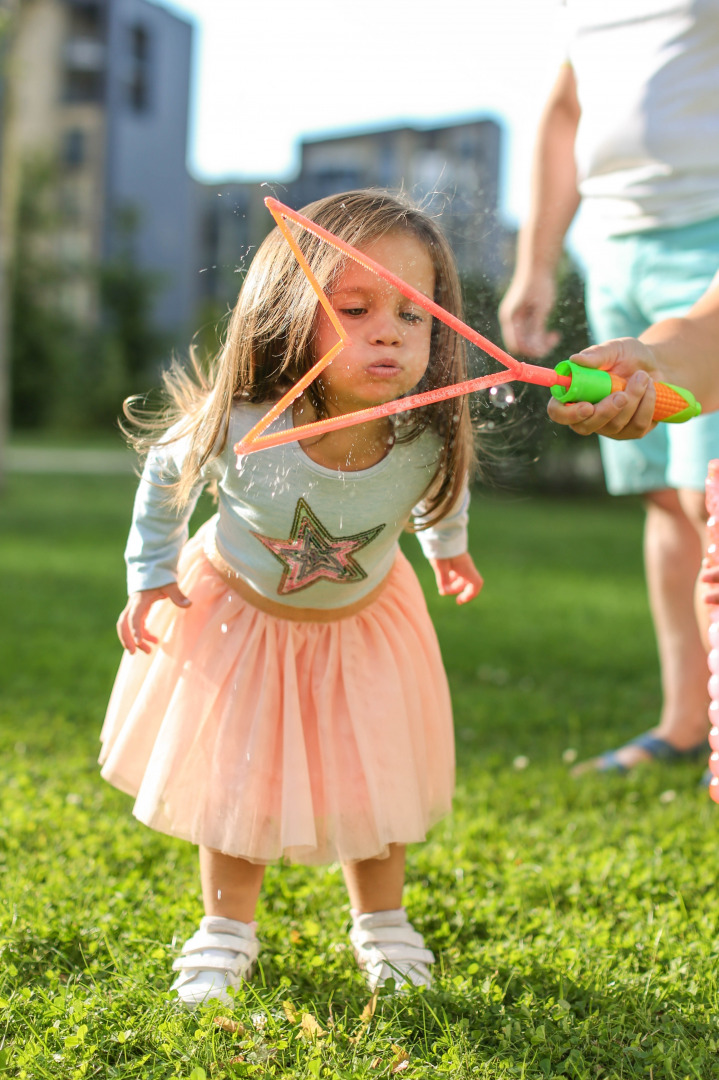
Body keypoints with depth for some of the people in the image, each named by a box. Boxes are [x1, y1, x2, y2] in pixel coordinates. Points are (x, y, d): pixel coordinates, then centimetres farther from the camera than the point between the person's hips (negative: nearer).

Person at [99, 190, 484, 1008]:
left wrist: (447, 542, 14)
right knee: (233, 778, 9)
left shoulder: (429, 438, -31)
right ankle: (227, 930, 32)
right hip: (237, 609, -1)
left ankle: (380, 923, 35)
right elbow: (167, 470, -12)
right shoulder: (238, 427, -37)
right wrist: (151, 572, -5)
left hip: (364, 619, 1)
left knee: (373, 781, 9)